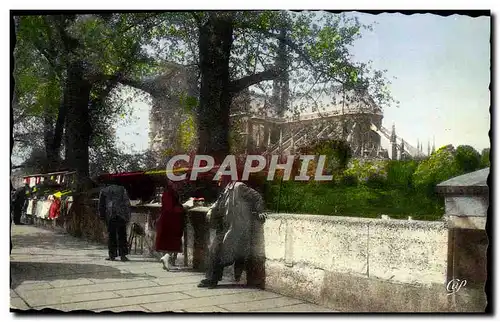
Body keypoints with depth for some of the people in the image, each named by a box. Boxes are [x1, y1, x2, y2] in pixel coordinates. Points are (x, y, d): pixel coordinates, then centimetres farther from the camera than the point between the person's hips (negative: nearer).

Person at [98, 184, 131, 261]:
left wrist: (102, 216, 19)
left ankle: (112, 255, 6)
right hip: (121, 214, 0)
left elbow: (101, 205, 14)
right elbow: (127, 203, 11)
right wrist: (128, 217, 10)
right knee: (122, 235, 4)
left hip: (110, 215, 0)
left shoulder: (103, 191, 20)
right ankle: (122, 255, -2)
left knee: (111, 235, 6)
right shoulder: (122, 189, 20)